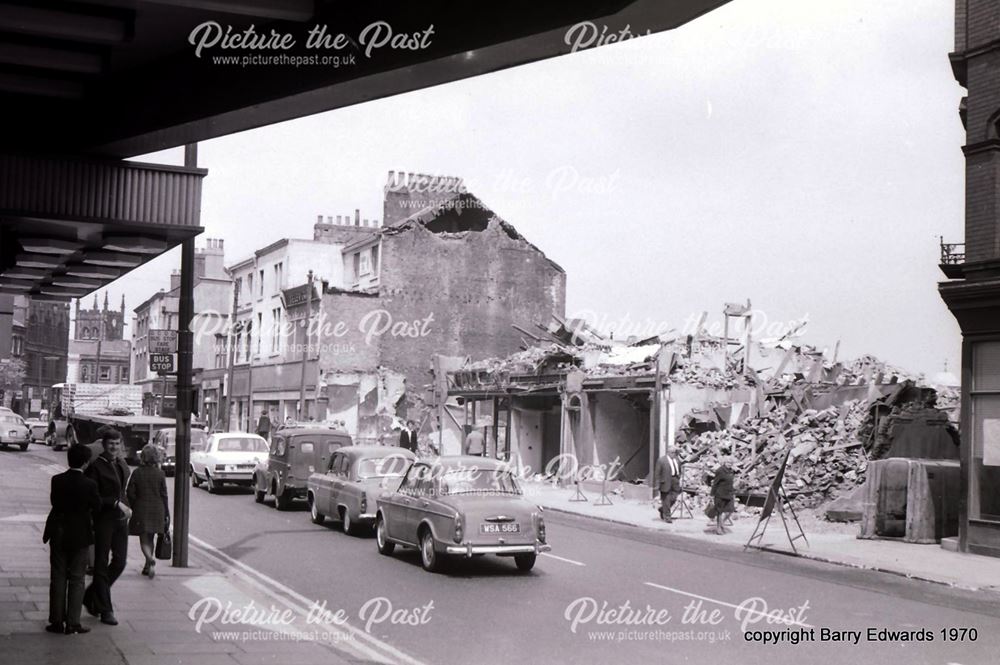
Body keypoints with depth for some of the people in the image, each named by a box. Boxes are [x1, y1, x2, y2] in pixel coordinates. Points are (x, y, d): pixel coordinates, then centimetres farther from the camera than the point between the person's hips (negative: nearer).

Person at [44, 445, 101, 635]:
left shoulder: (57, 480, -8)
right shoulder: (89, 485, -16)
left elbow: (54, 501, 2)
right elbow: (97, 506, -5)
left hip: (58, 533, 3)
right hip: (80, 535, -3)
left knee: (58, 577, 11)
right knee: (76, 579, 6)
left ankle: (57, 621, 12)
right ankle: (72, 623, 4)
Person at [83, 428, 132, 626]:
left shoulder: (122, 465, 12)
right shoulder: (96, 466, -10)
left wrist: (125, 507, 7)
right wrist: (116, 503, -19)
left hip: (121, 520, 7)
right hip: (103, 520, -7)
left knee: (119, 562, 7)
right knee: (101, 565, 1)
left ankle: (91, 596, 26)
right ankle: (105, 610, 6)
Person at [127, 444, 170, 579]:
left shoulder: (137, 473, -7)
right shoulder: (160, 474, -4)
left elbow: (130, 493, -5)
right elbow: (164, 495, -2)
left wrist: (134, 507, 10)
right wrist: (166, 513, 5)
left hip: (141, 510, -2)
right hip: (157, 510, 2)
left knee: (144, 539, 1)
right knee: (150, 538, 15)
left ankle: (151, 559, -26)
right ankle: (148, 567, 19)